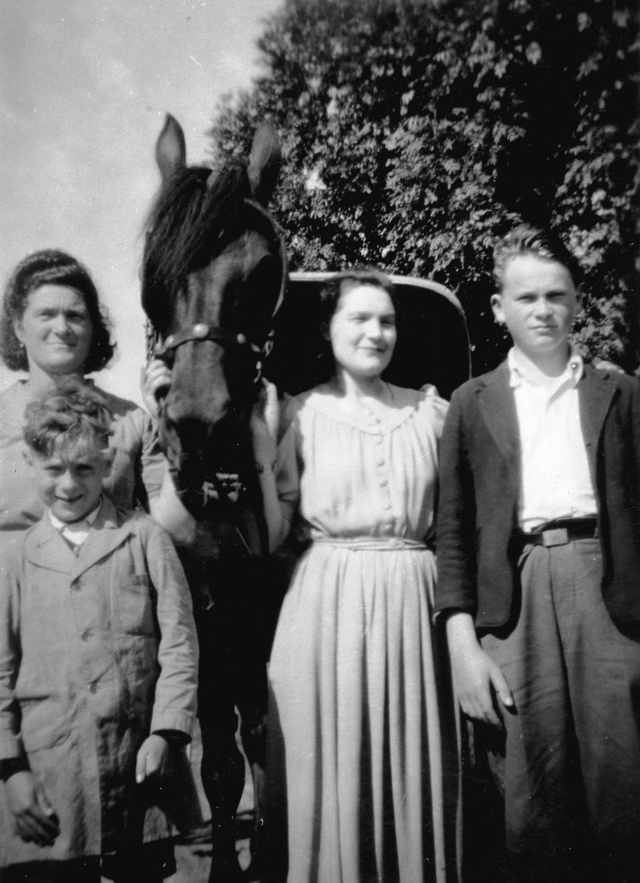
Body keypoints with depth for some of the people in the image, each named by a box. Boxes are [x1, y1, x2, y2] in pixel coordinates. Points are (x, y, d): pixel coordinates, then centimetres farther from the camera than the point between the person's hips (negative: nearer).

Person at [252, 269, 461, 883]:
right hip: (329, 602, -2)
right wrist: (260, 441, -8)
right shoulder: (301, 413, 2)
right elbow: (271, 534, -1)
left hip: (413, 602, 2)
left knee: (414, 770, 10)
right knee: (329, 768, 6)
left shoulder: (430, 411, 8)